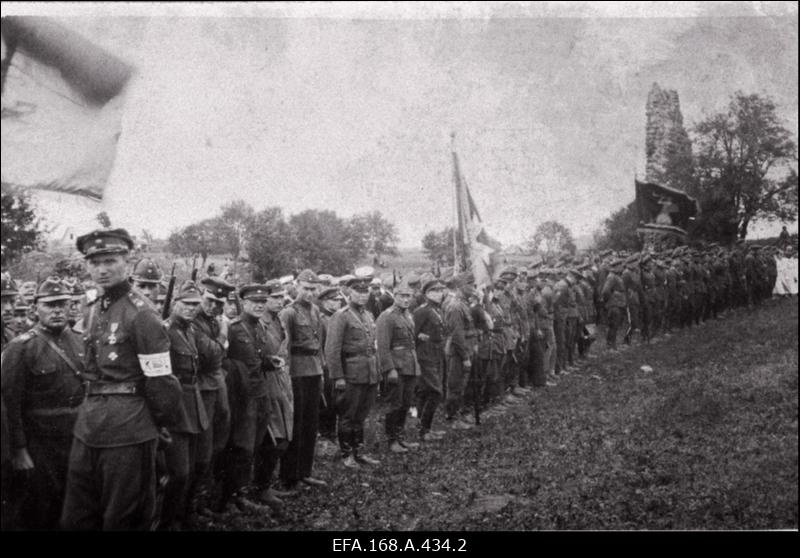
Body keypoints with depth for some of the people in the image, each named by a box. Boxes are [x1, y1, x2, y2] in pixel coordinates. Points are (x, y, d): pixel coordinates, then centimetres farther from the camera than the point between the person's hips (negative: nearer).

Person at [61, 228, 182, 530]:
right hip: (88, 427, 8)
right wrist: (92, 411, 15)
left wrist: (164, 423, -6)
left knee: (123, 518, 6)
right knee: (76, 518, 15)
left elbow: (160, 380, -14)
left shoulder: (140, 312, -14)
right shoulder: (95, 309, 11)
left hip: (128, 432, -8)